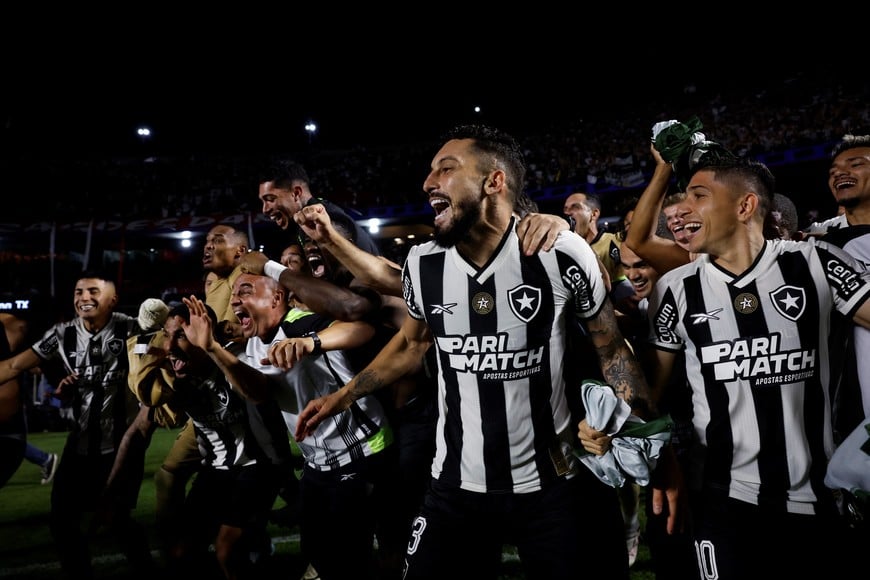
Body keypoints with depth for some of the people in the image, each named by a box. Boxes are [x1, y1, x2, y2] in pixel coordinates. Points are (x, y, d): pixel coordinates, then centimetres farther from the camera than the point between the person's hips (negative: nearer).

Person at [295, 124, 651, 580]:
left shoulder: (561, 254, -16)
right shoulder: (422, 264, -4)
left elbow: (611, 347, -4)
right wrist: (343, 397, 13)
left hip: (550, 484, -3)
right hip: (455, 485, 3)